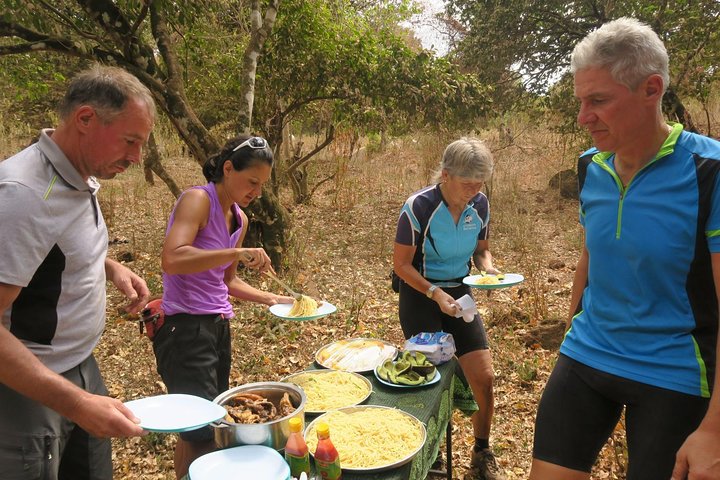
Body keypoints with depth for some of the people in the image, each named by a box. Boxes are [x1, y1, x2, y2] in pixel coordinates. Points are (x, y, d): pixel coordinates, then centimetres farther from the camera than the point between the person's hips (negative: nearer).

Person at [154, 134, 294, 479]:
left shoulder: (240, 218, 12)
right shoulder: (197, 199, -12)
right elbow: (172, 260, -28)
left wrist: (270, 298, 10)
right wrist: (238, 253, -31)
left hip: (218, 326, 9)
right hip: (184, 327, -8)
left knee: (207, 427, 16)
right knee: (203, 432, -4)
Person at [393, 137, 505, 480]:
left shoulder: (479, 204, -5)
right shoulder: (418, 207, -20)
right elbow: (401, 264, -15)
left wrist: (488, 269, -12)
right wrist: (436, 294, -25)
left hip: (459, 292, 5)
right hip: (420, 295, -4)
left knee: (484, 378, 1)